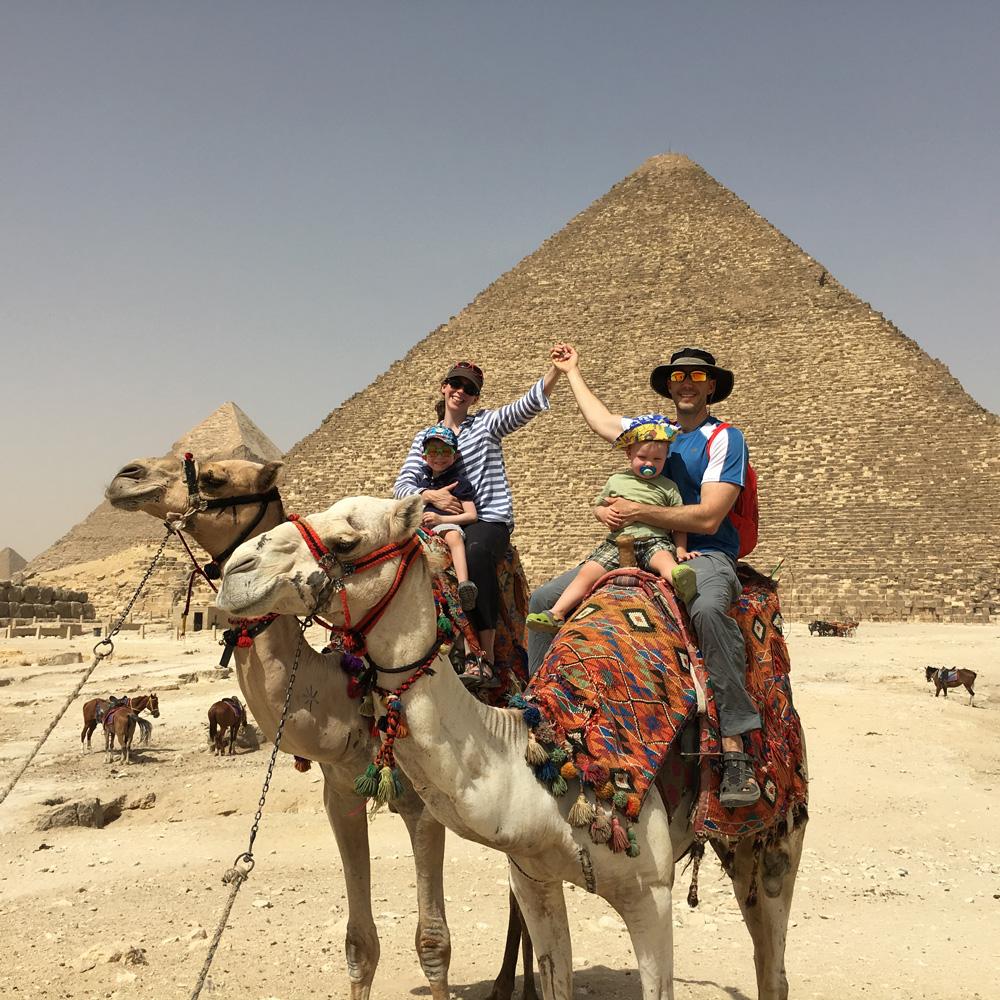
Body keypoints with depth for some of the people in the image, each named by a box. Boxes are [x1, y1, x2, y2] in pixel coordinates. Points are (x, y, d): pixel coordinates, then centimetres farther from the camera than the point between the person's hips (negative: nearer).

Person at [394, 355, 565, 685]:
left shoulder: (487, 423, 9)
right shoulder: (424, 438, 16)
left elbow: (529, 403, -6)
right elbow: (401, 486, 6)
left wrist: (557, 368, -21)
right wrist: (430, 495, -14)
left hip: (490, 519, -3)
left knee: (475, 552, -37)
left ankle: (485, 657, -36)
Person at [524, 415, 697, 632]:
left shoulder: (668, 487, 11)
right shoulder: (617, 480, 17)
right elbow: (598, 506, 28)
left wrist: (681, 551, -4)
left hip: (654, 541, -2)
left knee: (664, 558, -38)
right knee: (587, 573, -16)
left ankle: (679, 580, -70)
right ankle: (556, 614, -21)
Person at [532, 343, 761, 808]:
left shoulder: (725, 439, -4)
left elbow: (708, 518, -15)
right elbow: (602, 421, 35)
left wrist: (638, 512, -17)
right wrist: (573, 372, 44)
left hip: (703, 556, -7)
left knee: (708, 608, -42)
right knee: (545, 598, -3)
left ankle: (735, 752, -42)